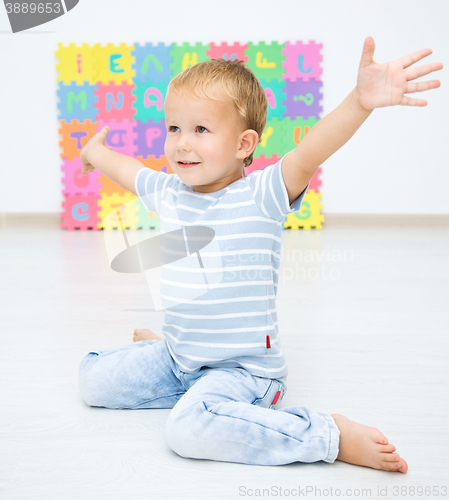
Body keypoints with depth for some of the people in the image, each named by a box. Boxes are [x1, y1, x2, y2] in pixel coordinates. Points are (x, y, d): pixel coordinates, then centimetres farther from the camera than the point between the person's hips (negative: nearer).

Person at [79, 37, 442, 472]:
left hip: (243, 367, -7)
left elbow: (308, 155, -35)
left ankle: (331, 436, -17)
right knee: (93, 378, 9)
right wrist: (95, 151, 43)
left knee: (190, 429, -32)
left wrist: (360, 101, -52)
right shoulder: (167, 191, 1)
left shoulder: (261, 195, -17)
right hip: (178, 357, 7)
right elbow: (126, 169, 23)